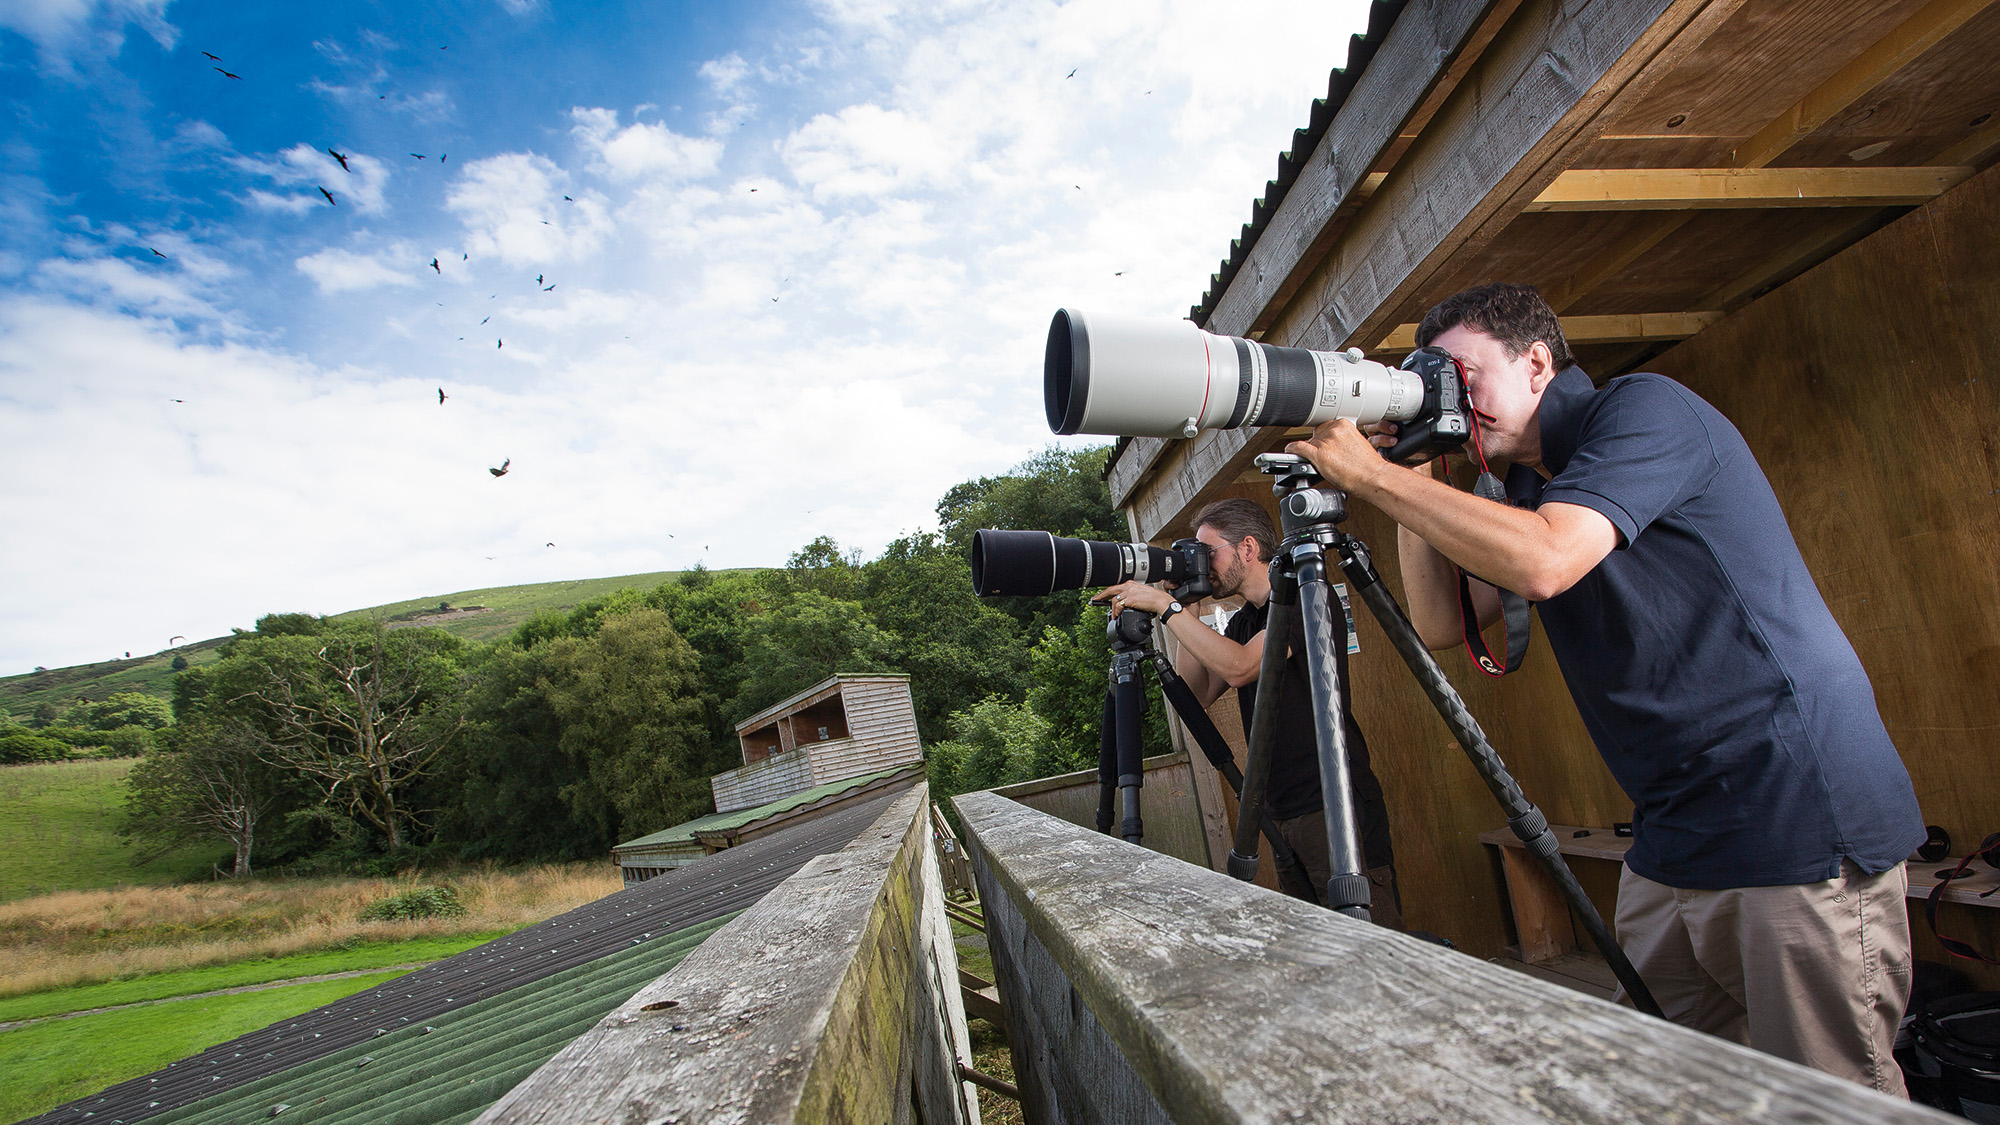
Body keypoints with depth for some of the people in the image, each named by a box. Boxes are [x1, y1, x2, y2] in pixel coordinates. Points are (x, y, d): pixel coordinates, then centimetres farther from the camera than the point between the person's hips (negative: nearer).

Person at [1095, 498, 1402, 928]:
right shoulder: (1244, 620, 15)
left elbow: (1239, 667, -23)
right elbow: (1199, 692, 10)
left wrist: (1166, 605, -19)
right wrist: (1188, 611, 4)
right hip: (1284, 817, 8)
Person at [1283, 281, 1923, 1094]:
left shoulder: (1643, 408, -11)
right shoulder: (1526, 494, 12)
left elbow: (1544, 560, -28)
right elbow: (1442, 623, 6)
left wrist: (1374, 476, -21)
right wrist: (1407, 483, 1)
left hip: (1803, 822, -8)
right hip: (1671, 841, 8)